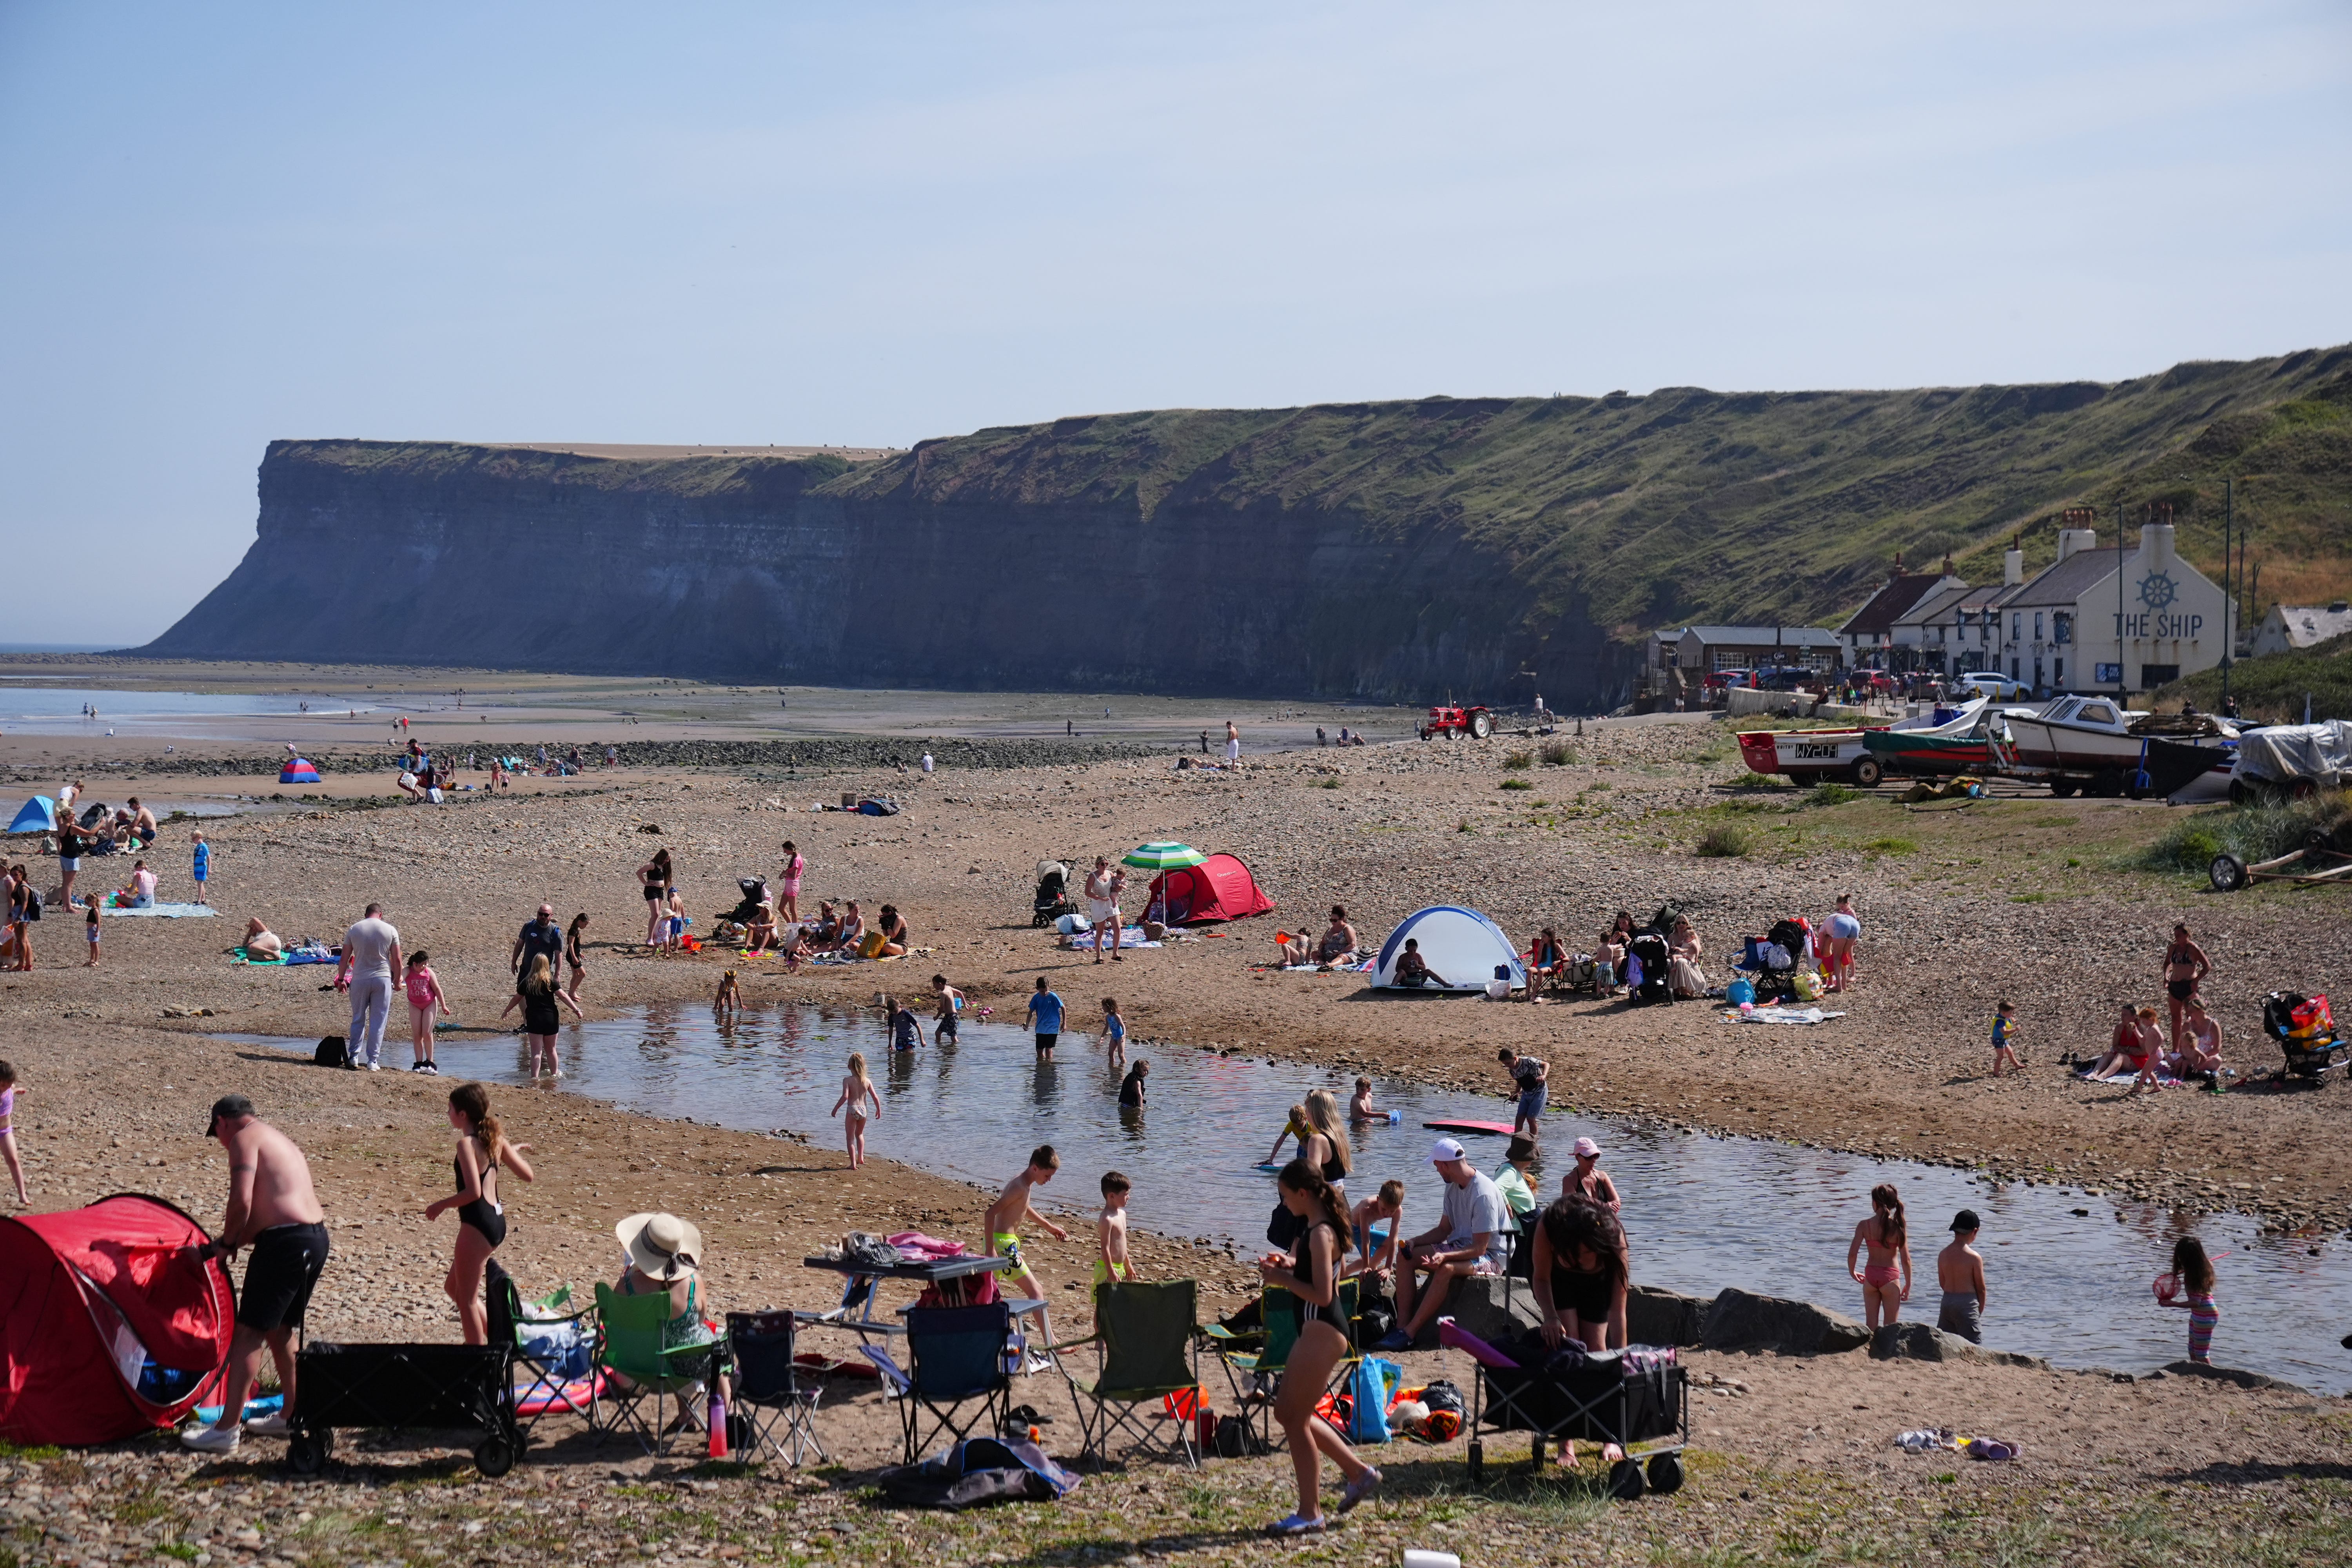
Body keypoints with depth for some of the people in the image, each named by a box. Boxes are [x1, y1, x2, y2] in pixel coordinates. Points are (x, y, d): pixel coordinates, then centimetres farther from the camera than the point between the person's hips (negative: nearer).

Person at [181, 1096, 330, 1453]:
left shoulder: (244, 1140, -4)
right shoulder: (278, 1139, 25)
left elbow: (242, 1202, -15)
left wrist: (226, 1243, -1)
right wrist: (235, 1239, 22)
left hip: (285, 1243, -9)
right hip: (317, 1238, 9)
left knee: (249, 1332, -7)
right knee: (280, 1330, 21)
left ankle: (227, 1429, -8)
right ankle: (291, 1415, 27)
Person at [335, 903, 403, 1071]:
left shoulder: (354, 929, 2)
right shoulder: (390, 930, 0)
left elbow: (344, 958, 2)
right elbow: (397, 960, 0)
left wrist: (341, 979, 12)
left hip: (359, 980, 1)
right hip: (382, 979, -1)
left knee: (358, 1019, 13)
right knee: (378, 1022, 3)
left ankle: (355, 1056, 13)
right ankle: (373, 1060, 2)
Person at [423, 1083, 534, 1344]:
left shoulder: (467, 1143, -16)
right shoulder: (495, 1138, 7)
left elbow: (473, 1192, -24)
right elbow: (527, 1174, 12)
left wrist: (441, 1205, -10)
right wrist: (514, 1153, 30)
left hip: (477, 1223, -9)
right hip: (497, 1220, 9)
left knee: (467, 1299, 2)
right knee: (453, 1287, 22)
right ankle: (495, 1337, 22)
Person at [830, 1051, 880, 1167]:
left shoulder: (848, 1080, -11)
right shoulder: (867, 1081, 0)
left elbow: (845, 1097, -22)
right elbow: (875, 1097, 1)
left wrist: (835, 1109, -12)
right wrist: (879, 1110, 15)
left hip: (852, 1110, -4)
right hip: (863, 1110, 4)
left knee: (850, 1137, 7)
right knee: (860, 1134, 28)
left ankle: (853, 1163, 2)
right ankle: (861, 1158, 23)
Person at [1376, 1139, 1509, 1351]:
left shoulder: (1483, 1194, -23)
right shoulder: (1453, 1187, 5)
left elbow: (1480, 1248, -24)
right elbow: (1444, 1230, 13)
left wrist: (1445, 1256, -36)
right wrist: (1414, 1242, -3)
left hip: (1489, 1256, -10)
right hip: (1461, 1245, 10)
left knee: (1446, 1269, -37)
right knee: (1406, 1258, -4)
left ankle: (1409, 1334, -32)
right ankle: (1402, 1326, -14)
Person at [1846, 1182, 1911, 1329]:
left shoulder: (1864, 1226, -6)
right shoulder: (1897, 1227, -8)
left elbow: (1852, 1254, -10)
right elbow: (1906, 1260, -8)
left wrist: (1852, 1272, 10)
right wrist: (1908, 1285, 3)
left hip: (1870, 1277, 2)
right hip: (1890, 1278, -1)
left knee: (1871, 1323, 13)